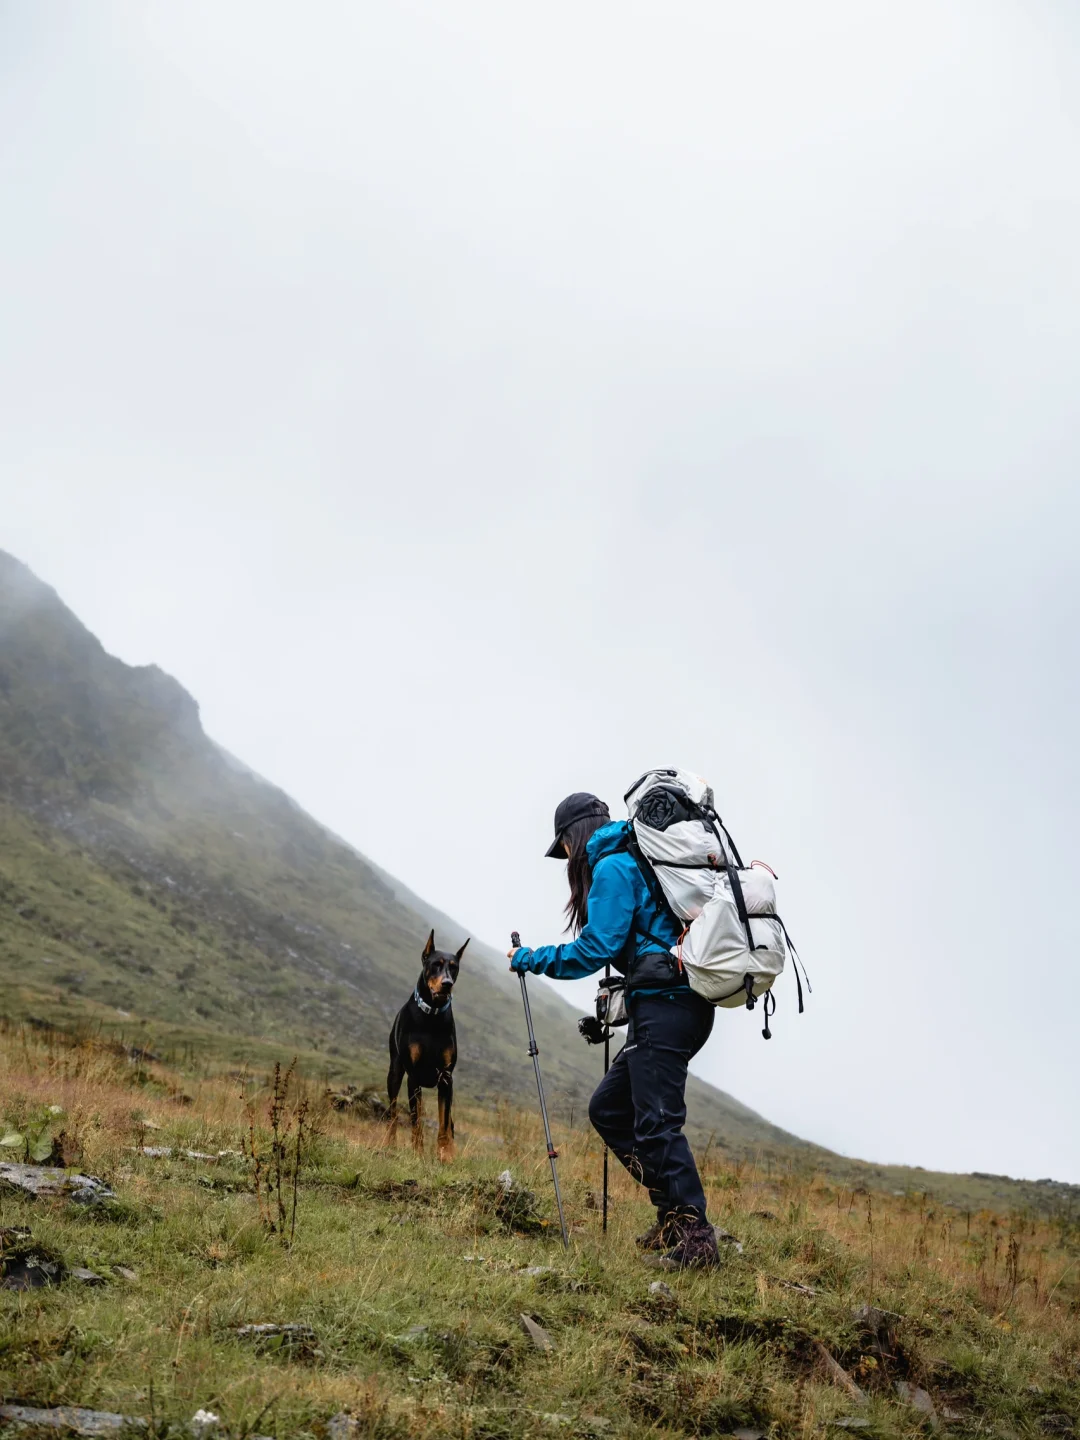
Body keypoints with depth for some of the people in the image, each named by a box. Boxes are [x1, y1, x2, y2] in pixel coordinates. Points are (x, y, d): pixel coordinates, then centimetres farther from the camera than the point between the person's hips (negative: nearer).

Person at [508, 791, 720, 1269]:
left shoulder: (612, 867, -8)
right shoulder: (641, 862, 22)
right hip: (678, 1007, 10)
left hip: (665, 1007, -10)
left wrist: (530, 959, -1)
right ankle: (673, 1213, 14)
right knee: (608, 1108, 13)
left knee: (657, 1122, -10)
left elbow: (595, 949, -12)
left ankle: (696, 1237, -8)